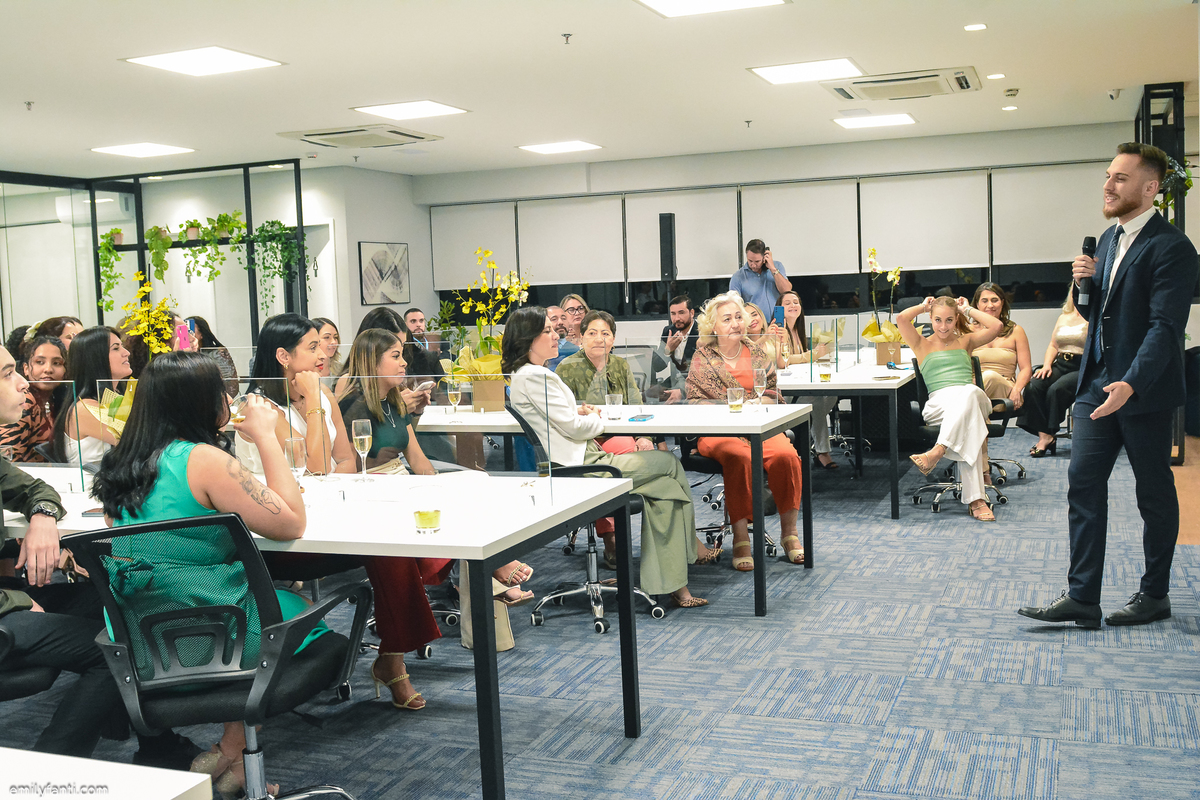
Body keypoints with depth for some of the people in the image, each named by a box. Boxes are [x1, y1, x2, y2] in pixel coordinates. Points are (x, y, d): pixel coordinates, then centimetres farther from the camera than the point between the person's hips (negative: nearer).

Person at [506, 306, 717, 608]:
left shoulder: (529, 373, 17)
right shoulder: (533, 376, -17)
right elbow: (573, 427, -17)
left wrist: (579, 410, 6)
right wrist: (596, 419, 5)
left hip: (581, 462, 11)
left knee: (666, 487, 1)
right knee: (668, 462, -2)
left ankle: (674, 586, 2)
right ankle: (691, 545, 19)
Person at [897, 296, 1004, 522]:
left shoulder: (966, 341, 28)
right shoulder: (923, 345, 22)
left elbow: (997, 326, 10)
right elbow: (901, 318, 2)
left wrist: (968, 309, 21)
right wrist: (923, 307, 20)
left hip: (972, 397, 1)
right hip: (939, 402, -1)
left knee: (970, 392, -41)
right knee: (967, 426, -39)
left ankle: (936, 452, -57)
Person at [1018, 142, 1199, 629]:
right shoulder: (1108, 240, 13)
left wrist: (1131, 384, -33)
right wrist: (1084, 285, -1)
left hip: (1144, 393, -7)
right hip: (1097, 385, 7)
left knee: (1154, 495, 8)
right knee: (1083, 485, 2)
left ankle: (1155, 594, 23)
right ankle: (1082, 599, 6)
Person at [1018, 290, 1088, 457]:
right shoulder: (1063, 317, 23)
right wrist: (1047, 365, 6)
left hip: (1083, 368, -6)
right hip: (1060, 365, 6)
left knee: (1056, 389, -32)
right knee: (1033, 386, -23)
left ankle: (1049, 435, -15)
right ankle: (1043, 435, -24)